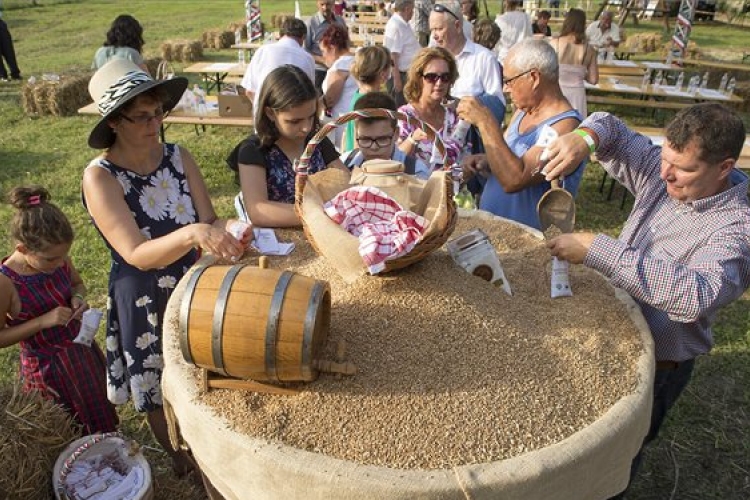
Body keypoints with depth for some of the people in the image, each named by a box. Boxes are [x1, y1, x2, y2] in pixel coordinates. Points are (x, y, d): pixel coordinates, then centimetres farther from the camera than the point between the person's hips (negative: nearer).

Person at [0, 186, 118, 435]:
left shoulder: (58, 259, -12)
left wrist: (78, 298, -12)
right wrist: (42, 321, -26)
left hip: (83, 352, 5)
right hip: (47, 368, -5)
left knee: (101, 414, 24)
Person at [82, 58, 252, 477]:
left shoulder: (179, 157, -7)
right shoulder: (100, 177, -21)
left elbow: (210, 220, -10)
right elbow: (137, 255, -30)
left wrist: (227, 231, -32)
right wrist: (191, 234, -47)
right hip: (145, 303, -3)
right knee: (161, 394, 18)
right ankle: (182, 463, 48)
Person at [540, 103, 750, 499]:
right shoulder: (661, 173, -9)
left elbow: (697, 295, -45)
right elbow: (612, 130, 1)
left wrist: (598, 251, -47)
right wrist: (585, 137, -23)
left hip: (655, 365, -6)